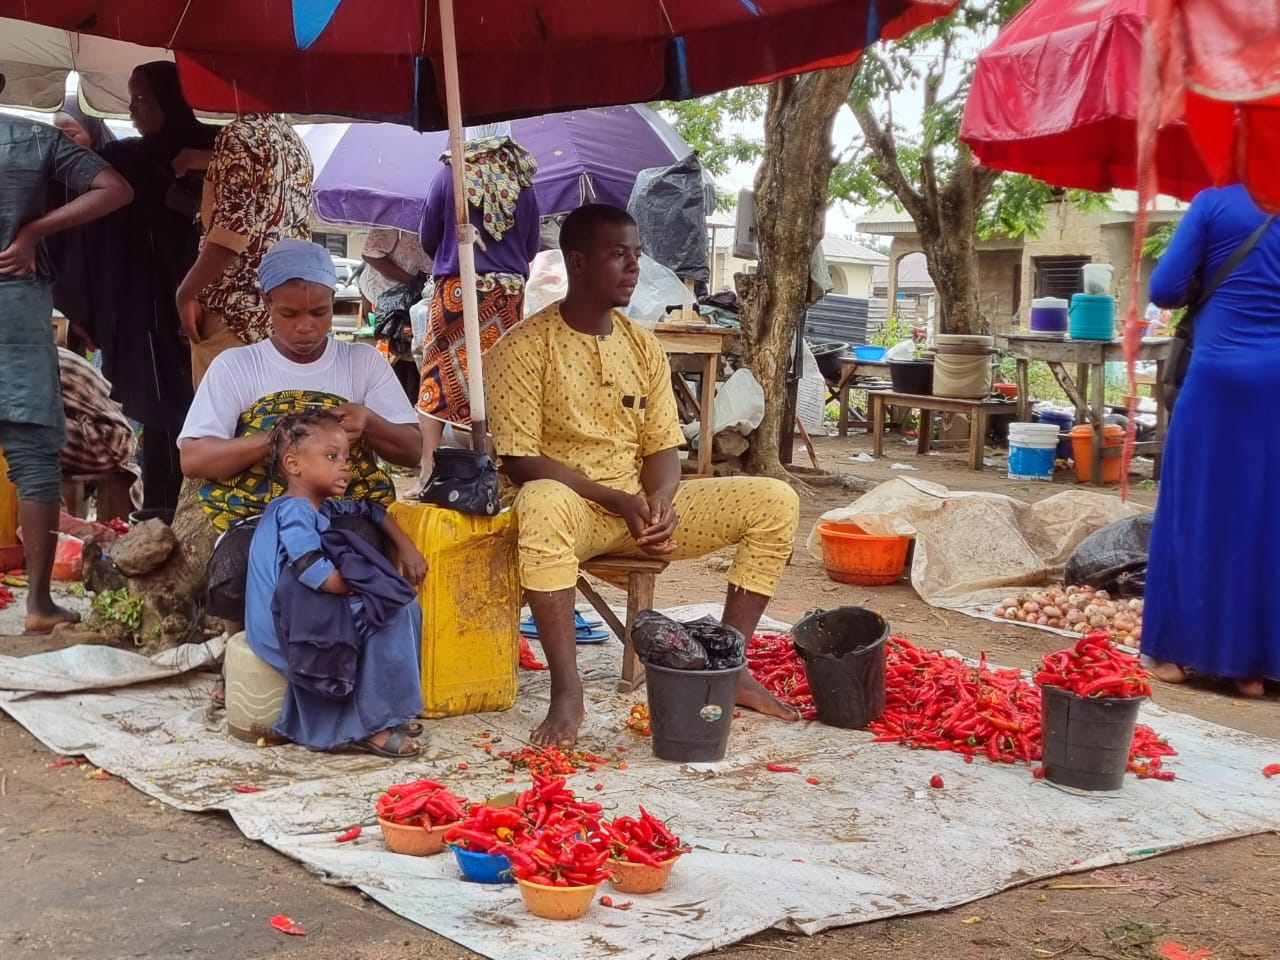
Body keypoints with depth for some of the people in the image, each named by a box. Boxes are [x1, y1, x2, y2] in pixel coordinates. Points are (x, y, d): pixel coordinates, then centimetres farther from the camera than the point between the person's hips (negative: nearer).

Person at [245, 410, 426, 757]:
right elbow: (319, 576, -29)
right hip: (288, 622, -11)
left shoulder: (320, 507, 13)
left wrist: (405, 546, 19)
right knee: (390, 613, -16)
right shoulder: (294, 510, -19)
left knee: (394, 608, 9)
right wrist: (360, 585, -10)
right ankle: (369, 726, -11)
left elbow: (369, 510, 30)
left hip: (300, 617, 11)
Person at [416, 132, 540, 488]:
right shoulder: (521, 182, 9)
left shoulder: (449, 175, 4)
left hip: (456, 288, -2)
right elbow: (531, 248, 14)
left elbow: (428, 239, 7)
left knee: (440, 377, 0)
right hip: (508, 292, 2)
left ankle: (429, 468, -5)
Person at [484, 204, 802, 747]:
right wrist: (618, 501, -23)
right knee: (543, 505, -43)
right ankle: (566, 689, -35)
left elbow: (662, 448, 8)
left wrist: (661, 499, -16)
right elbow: (519, 460, -14)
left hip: (642, 506, 6)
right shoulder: (524, 348, -9)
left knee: (776, 501, -9)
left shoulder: (643, 347, 9)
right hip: (571, 505, -6)